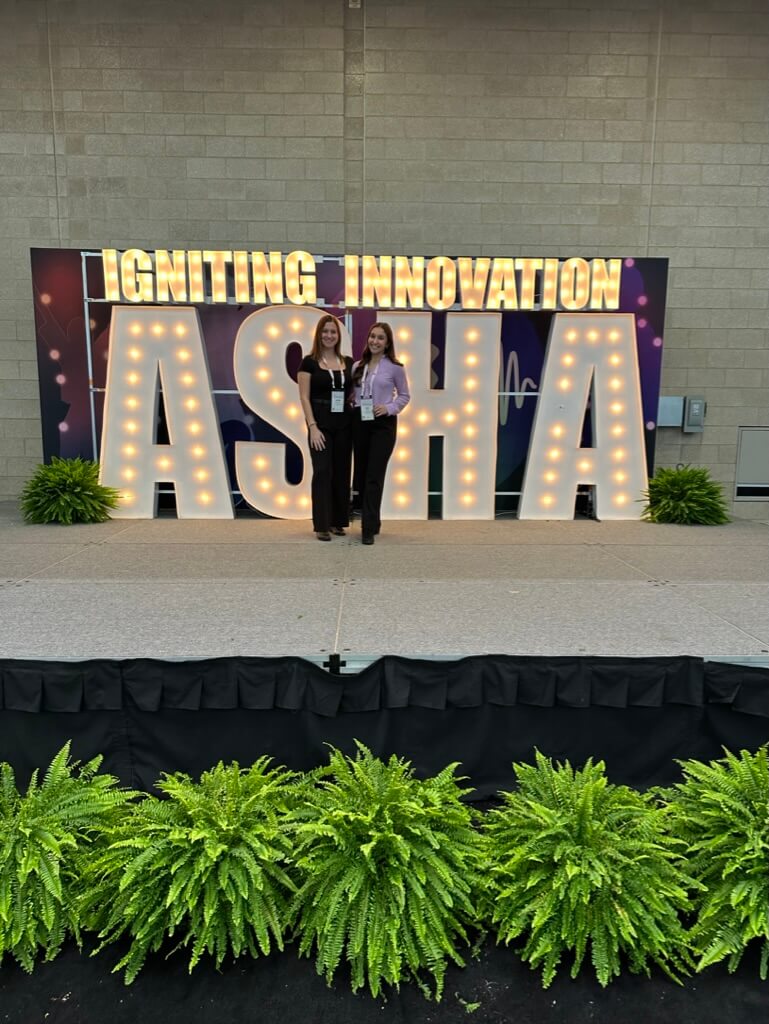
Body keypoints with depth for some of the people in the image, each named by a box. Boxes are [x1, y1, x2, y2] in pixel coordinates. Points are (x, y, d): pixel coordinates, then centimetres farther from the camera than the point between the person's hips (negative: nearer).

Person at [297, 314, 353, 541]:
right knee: (322, 472, -6)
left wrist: (356, 419, 1)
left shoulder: (348, 362, 10)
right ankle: (322, 525, 0)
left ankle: (337, 521, 18)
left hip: (344, 424, 4)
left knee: (341, 472, 7)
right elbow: (304, 397, -6)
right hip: (321, 424, -4)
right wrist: (312, 426, -15)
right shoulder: (309, 362, -2)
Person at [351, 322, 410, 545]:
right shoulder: (358, 366, 9)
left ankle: (369, 528, -5)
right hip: (360, 422, 4)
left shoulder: (394, 368, -1)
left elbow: (404, 396, 5)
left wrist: (389, 408, -10)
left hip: (383, 424, -4)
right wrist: (351, 400, -3)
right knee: (361, 475, 9)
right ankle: (372, 521, 25)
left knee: (374, 476, -8)